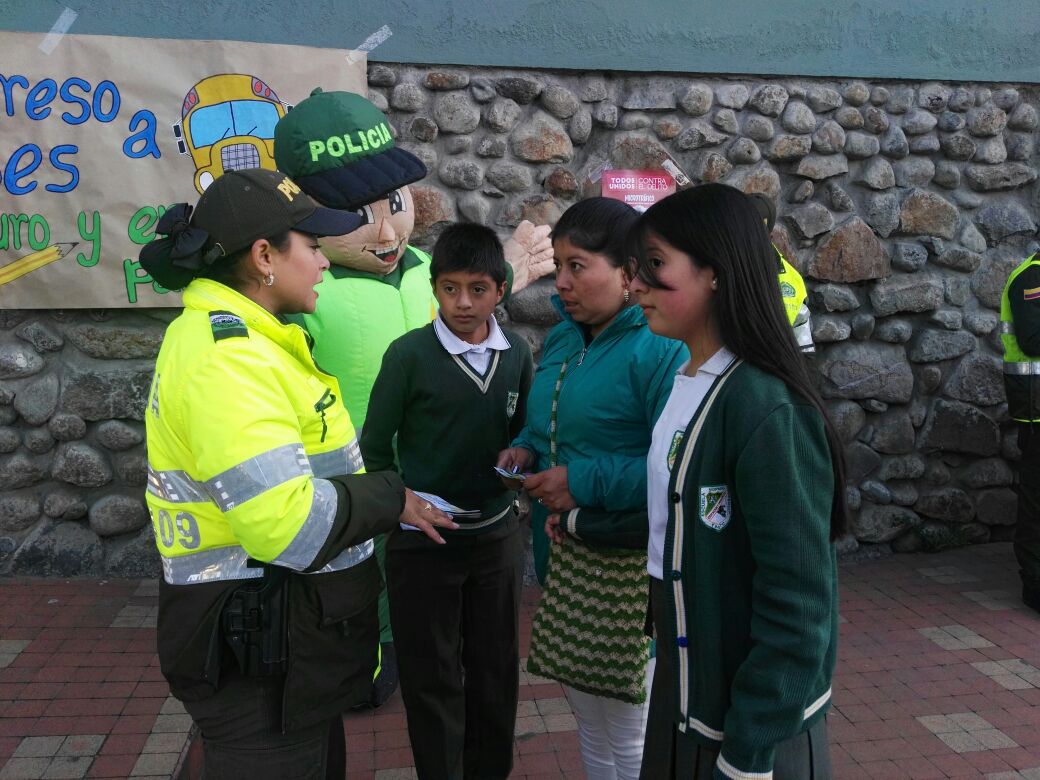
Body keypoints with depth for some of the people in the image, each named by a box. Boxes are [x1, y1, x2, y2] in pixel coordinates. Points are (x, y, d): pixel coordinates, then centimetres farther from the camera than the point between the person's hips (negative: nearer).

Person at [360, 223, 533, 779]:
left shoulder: (517, 354, -1)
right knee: (431, 676, 9)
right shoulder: (409, 354, -12)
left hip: (496, 534, 3)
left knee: (496, 668, 16)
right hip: (421, 540, -3)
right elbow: (374, 448, -4)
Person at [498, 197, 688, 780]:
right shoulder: (563, 339, 8)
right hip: (565, 553, 8)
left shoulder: (661, 350, -20)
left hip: (630, 563, -8)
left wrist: (586, 483, -23)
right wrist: (526, 450, 1)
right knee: (588, 716, 24)